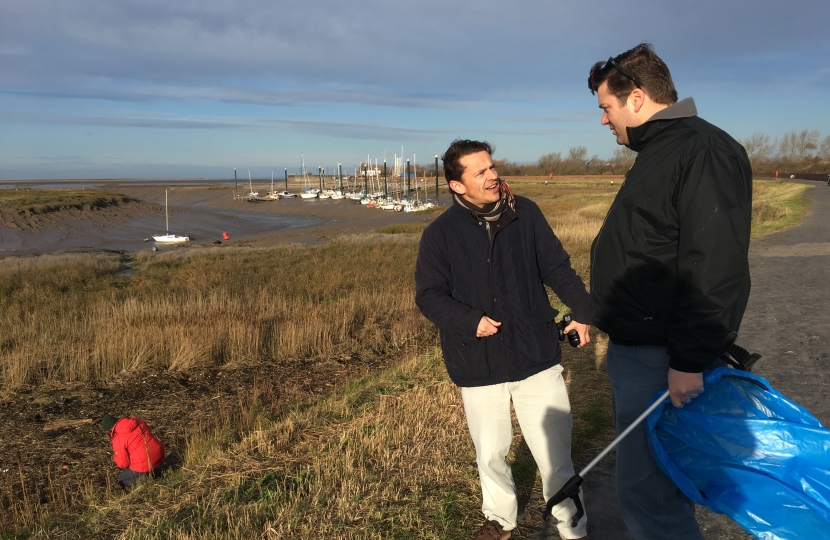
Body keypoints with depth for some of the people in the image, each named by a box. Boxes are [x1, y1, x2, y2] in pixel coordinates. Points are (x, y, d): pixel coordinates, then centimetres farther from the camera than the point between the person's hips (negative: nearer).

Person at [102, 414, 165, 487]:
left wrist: (115, 457, 15)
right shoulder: (137, 422, 5)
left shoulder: (118, 440, -12)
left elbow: (123, 464, -5)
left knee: (122, 480, 18)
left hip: (144, 466, -7)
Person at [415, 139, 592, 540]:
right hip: (478, 364, 0)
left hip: (536, 355, 0)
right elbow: (428, 295, -5)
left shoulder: (525, 213, -3)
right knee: (490, 453, 18)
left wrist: (582, 311, -1)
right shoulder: (441, 233, -7)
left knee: (555, 454, 6)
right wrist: (470, 322, -18)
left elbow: (557, 267, 5)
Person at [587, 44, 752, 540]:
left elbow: (716, 269, -24)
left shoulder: (704, 150, -16)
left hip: (664, 362, -10)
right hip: (635, 349, 10)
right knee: (657, 483, 20)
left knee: (647, 493, -6)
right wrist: (599, 314, 20)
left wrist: (690, 362, -24)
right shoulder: (658, 152, 16)